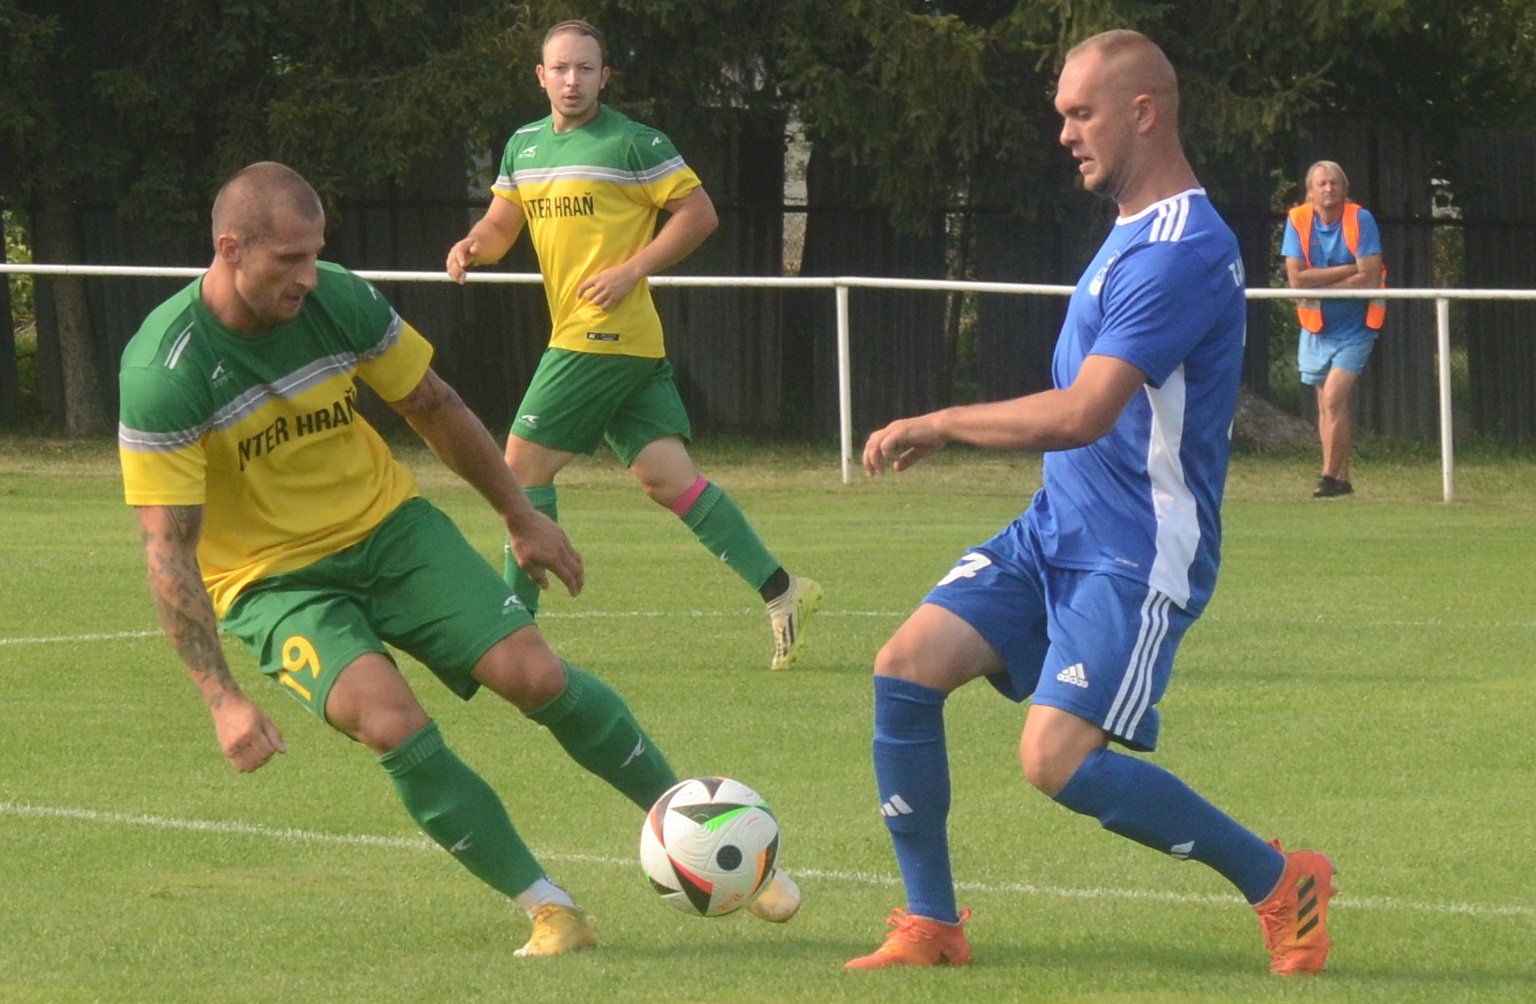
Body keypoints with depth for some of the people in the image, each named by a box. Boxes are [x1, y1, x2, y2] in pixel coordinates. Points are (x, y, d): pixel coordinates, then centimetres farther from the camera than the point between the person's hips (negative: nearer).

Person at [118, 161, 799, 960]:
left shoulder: (339, 302, -12)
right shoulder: (163, 370, -25)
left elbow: (434, 408, 6)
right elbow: (168, 548, -22)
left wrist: (521, 518, 16)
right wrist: (221, 699, -26)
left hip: (387, 526, 3)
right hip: (274, 582, -3)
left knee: (535, 675, -12)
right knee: (392, 724, -27)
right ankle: (549, 910, -12)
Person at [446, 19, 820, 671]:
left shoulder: (631, 143, -7)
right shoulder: (524, 146, 16)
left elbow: (699, 212, -6)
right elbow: (501, 226, 22)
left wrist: (631, 269, -14)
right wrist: (472, 245, -1)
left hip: (605, 334, -7)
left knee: (525, 464, -4)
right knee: (668, 477, 0)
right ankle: (780, 590, -1)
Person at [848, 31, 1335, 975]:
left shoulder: (1184, 250, -20)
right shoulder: (1133, 233, 13)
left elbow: (1080, 415, -26)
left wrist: (934, 426, -17)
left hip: (1139, 553, -10)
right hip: (1057, 530, 10)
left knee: (1059, 758, -20)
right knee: (907, 668, -3)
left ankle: (1281, 883, -3)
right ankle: (931, 927, 5)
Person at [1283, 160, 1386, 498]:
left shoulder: (1360, 220, -12)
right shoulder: (1298, 220, -4)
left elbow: (1369, 278, -18)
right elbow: (1297, 278, -13)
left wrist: (1319, 287, -15)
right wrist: (1348, 270, -17)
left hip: (1355, 327, -4)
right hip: (1315, 327, 4)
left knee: (1334, 399, -16)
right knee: (1327, 406, 9)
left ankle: (1329, 476, -13)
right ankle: (1342, 479, 18)